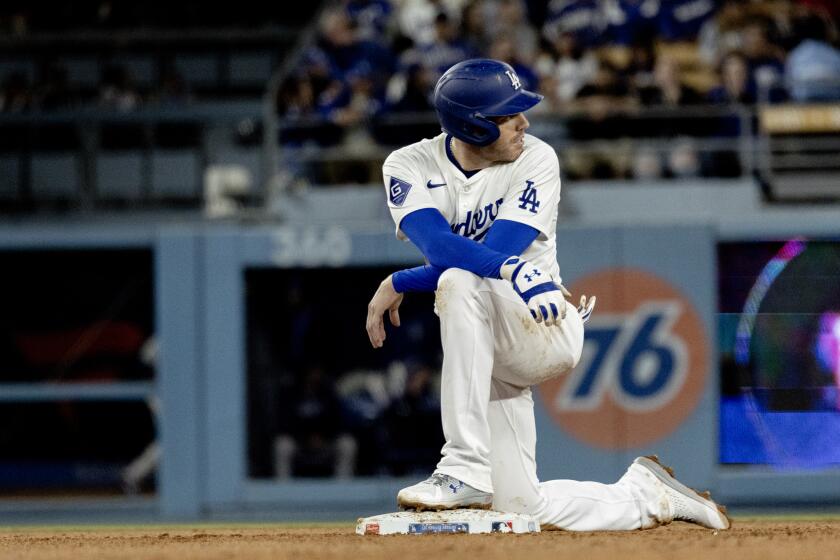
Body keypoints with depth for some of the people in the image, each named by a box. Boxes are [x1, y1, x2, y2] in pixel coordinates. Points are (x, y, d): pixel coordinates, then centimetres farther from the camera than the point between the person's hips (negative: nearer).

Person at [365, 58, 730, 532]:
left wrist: (399, 285, -22)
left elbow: (500, 251, -21)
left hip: (548, 330, -4)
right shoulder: (409, 168, -6)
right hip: (484, 356, 4)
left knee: (460, 284, -34)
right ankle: (644, 495, 28)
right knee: (521, 507, 0)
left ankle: (465, 472, -35)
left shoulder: (536, 160, -9)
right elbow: (440, 246, -24)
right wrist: (514, 271, -40)